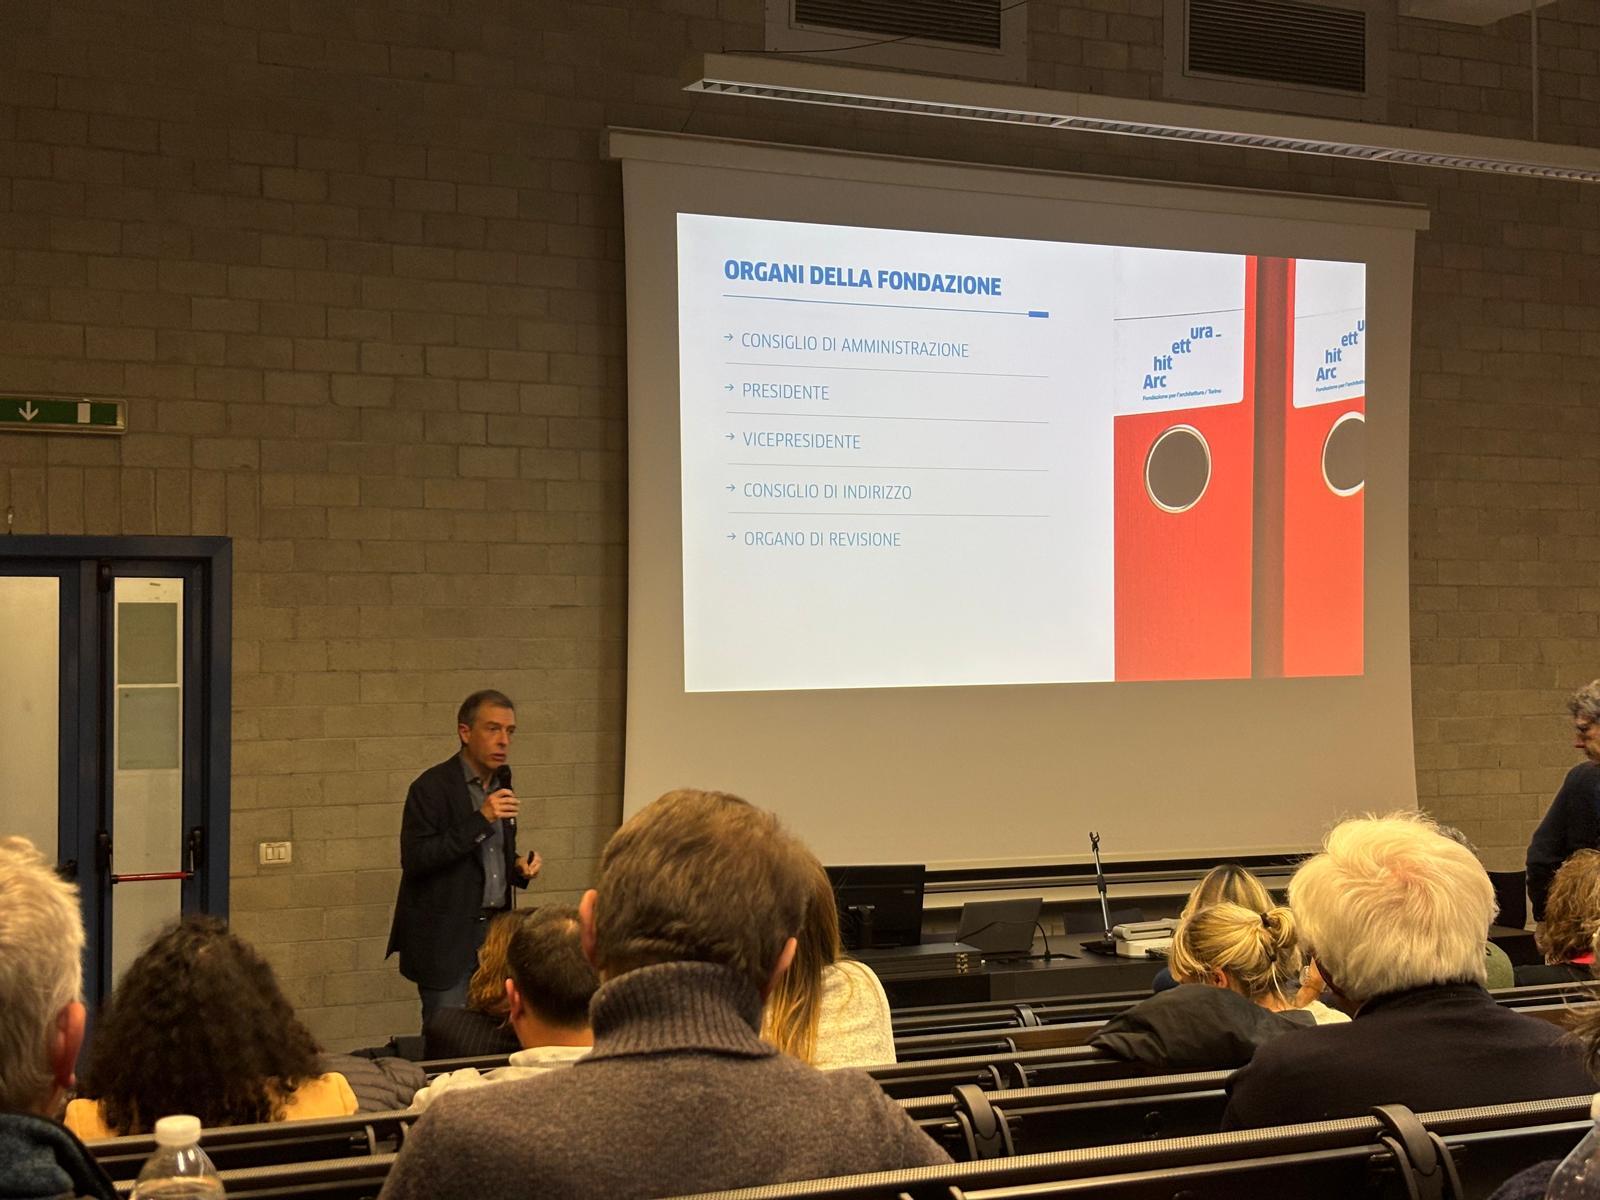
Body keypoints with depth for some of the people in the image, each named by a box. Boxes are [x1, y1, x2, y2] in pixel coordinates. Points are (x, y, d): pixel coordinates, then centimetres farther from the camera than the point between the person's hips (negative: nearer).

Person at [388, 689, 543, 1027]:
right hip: (447, 936, -6)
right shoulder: (432, 787, -10)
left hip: (495, 931, 6)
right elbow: (414, 860, -19)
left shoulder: (500, 782, 12)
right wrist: (480, 820, -23)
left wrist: (518, 866, 2)